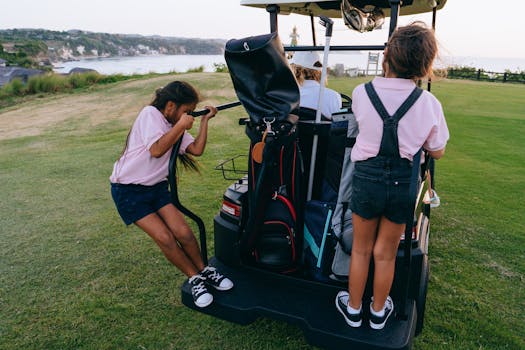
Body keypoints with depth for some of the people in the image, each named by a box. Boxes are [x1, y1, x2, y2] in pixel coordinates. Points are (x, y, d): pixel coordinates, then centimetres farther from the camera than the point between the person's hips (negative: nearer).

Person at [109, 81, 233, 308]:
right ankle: (195, 279, 2)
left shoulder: (175, 126, 10)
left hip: (156, 187, 6)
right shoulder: (150, 114, -13)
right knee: (164, 238, -14)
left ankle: (204, 271, 9)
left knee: (183, 232, -10)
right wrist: (181, 126, -20)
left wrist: (205, 120, -3)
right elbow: (156, 150, -25)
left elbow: (197, 149, -2)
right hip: (128, 190, -6)